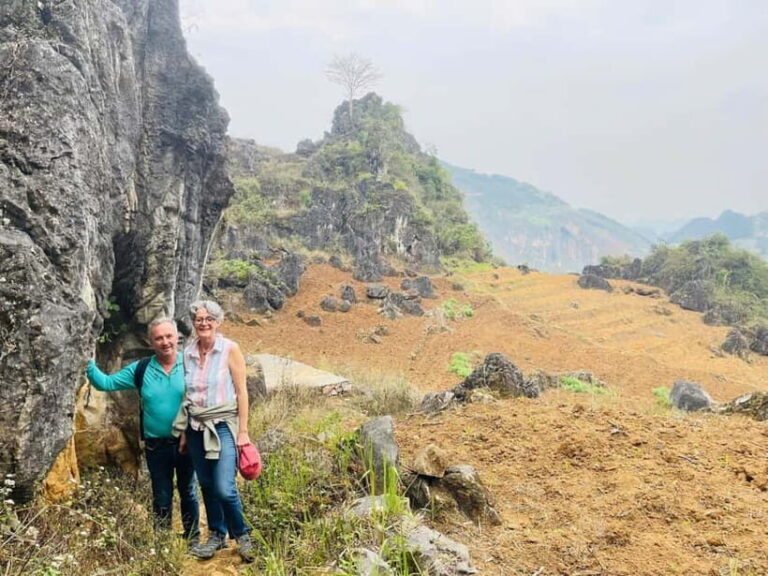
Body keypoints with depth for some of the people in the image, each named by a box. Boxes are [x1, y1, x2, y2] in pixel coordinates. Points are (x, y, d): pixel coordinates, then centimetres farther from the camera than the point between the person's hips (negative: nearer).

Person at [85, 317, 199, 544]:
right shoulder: (140, 370, 0)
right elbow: (106, 383, 2)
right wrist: (87, 363, -11)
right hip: (156, 446, 2)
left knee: (188, 492, 14)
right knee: (161, 497, 15)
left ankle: (193, 538, 29)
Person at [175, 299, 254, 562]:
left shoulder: (230, 349, -7)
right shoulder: (188, 353, 5)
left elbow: (241, 391, -6)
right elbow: (188, 394, 10)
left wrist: (243, 431, -9)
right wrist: (184, 432, 10)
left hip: (223, 426, -4)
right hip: (196, 427, 4)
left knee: (224, 489, -11)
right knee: (207, 486, 11)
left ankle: (242, 535, 12)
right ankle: (216, 535, 29)